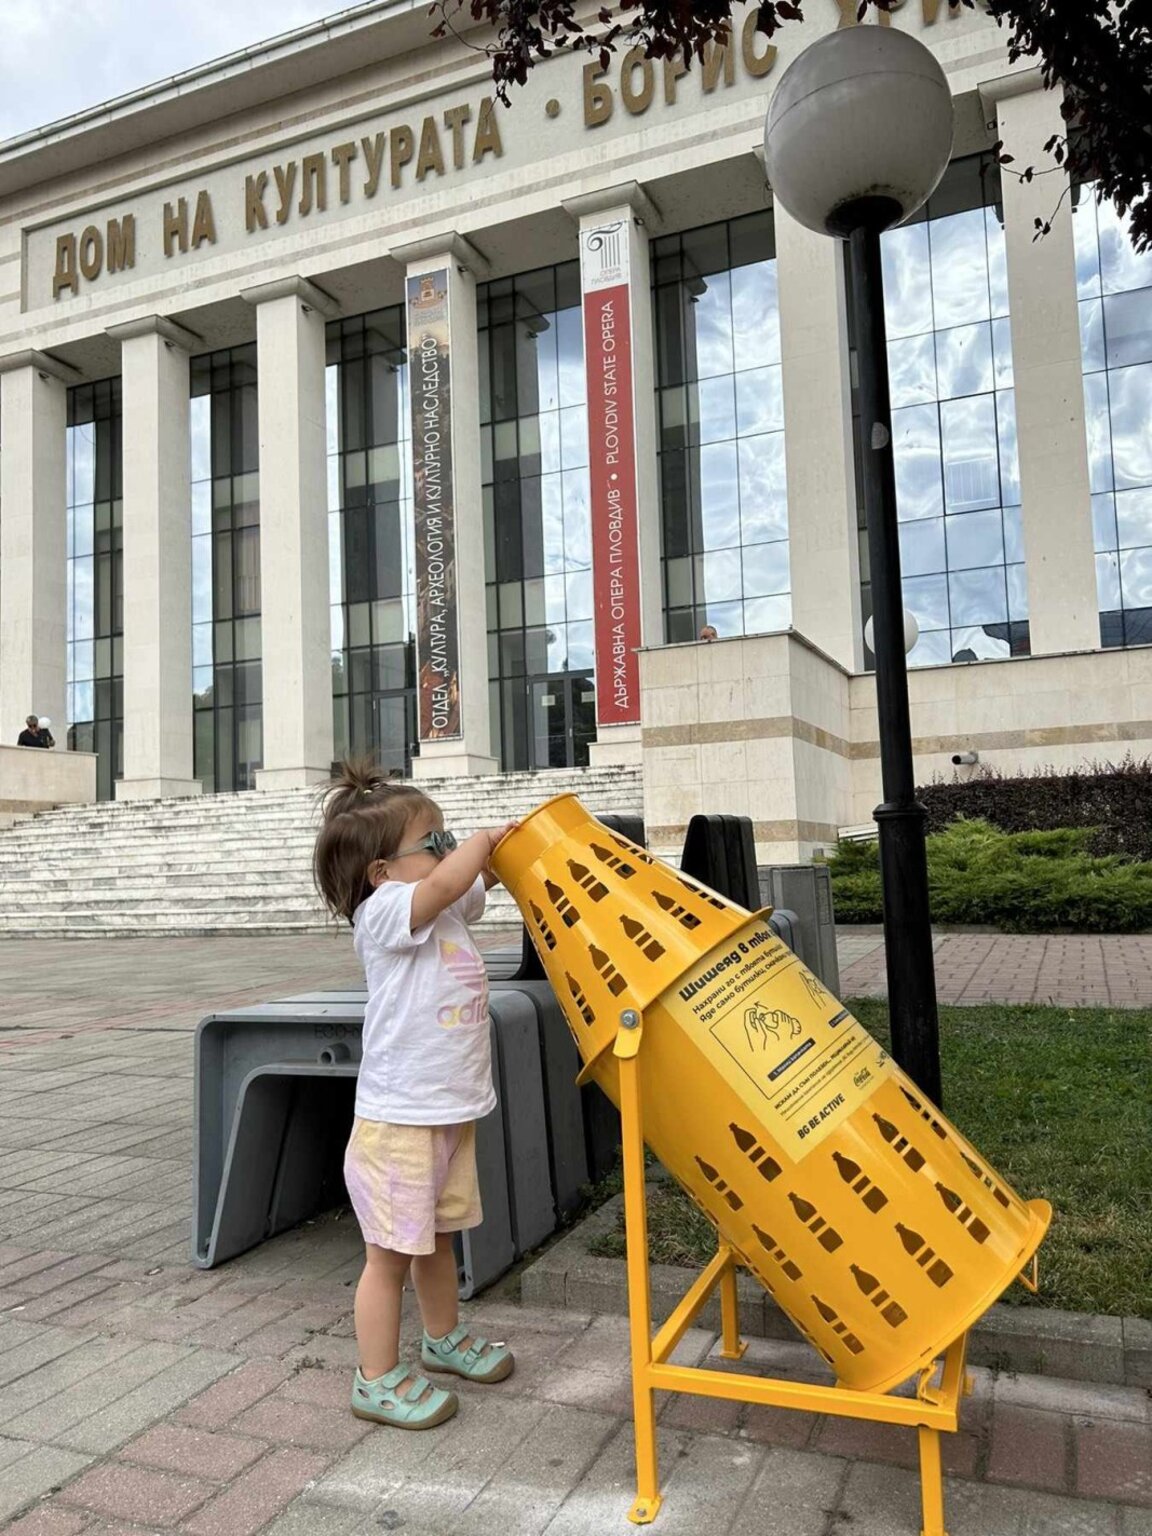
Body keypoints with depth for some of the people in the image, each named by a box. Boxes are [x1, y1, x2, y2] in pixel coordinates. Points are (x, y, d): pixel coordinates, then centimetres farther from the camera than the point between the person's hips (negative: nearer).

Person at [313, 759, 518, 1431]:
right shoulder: (383, 912, -19)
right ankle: (378, 1380, 22)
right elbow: (447, 882, -36)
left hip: (452, 1113, 9)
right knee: (391, 1254, 6)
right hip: (398, 1121, -8)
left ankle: (445, 1338, 45)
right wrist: (483, 839, -18)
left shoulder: (450, 908, 7)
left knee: (437, 1238, 26)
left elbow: (485, 877, 22)